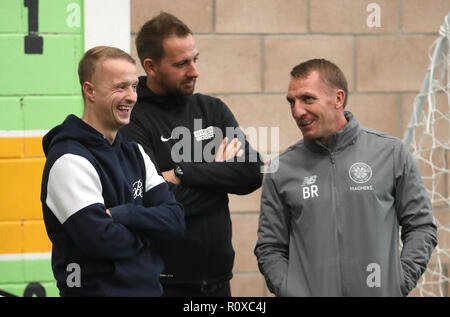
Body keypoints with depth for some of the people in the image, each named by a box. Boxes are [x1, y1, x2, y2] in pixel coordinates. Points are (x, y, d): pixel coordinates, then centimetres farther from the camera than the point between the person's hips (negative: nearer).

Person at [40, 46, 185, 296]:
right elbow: (101, 239, -23)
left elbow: (175, 219, 0)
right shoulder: (70, 160, -15)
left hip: (149, 287, 7)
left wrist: (121, 214, -16)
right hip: (98, 289, -7)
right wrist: (147, 230, -6)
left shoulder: (134, 152, 10)